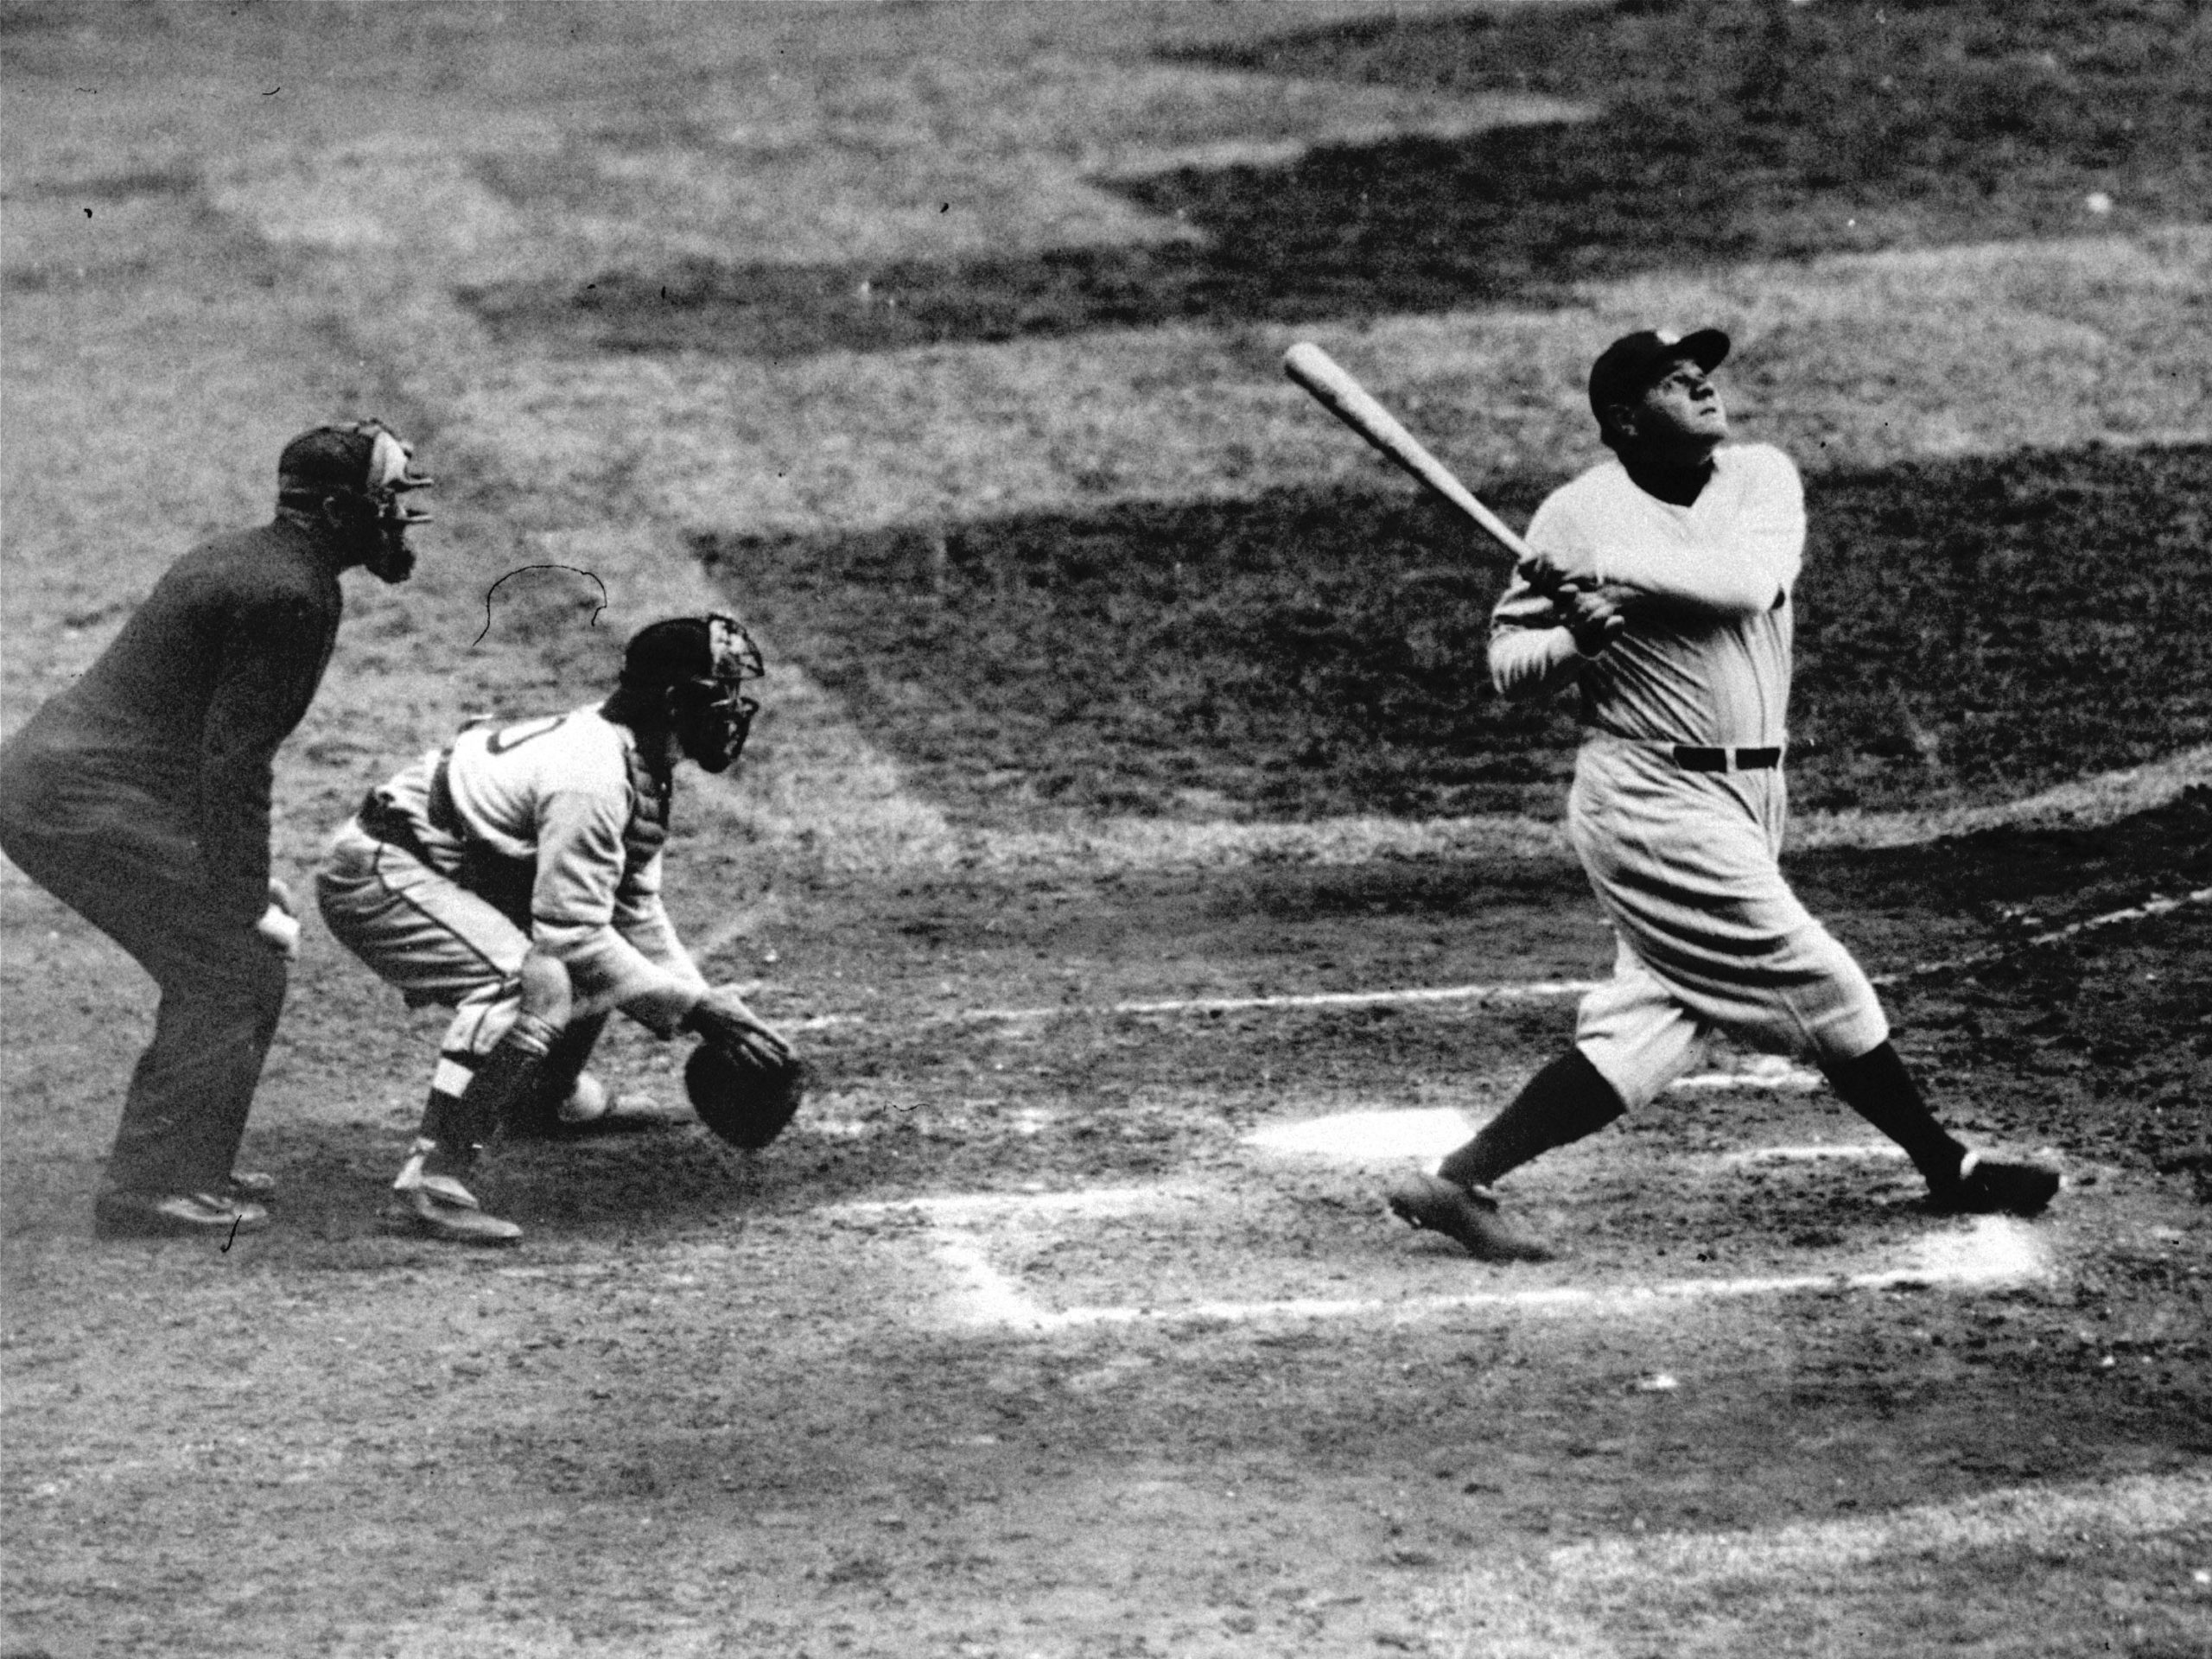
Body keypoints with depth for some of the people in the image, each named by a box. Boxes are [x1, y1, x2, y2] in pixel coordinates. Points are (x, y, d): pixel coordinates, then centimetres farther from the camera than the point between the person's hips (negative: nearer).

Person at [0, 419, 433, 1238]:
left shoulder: (237, 559, 18)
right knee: (239, 966, -8)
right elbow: (234, 759, -19)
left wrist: (244, 878, 23)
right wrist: (245, 897, -15)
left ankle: (189, 1168, 23)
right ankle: (149, 1191, -7)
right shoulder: (292, 595, -15)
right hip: (84, 802, -10)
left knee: (228, 959, 18)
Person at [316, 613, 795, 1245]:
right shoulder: (591, 777, -26)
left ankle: (538, 1094, 45)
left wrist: (703, 1004, 8)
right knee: (534, 981, -30)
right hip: (374, 877, -11)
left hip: (446, 873, 11)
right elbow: (573, 934, -26)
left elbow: (635, 908, 16)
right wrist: (689, 1003, -20)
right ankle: (431, 1178, -32)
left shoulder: (640, 766, 6)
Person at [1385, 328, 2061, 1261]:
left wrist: (1618, 571, -20)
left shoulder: (1763, 478, 4)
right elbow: (1508, 667, 0)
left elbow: (1749, 581, -16)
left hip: (1746, 799, 6)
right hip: (1653, 801, -6)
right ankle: (1948, 1169, 13)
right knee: (1820, 988, -3)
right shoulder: (1579, 514, -5)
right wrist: (1580, 639, -20)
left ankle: (1457, 1183, 7)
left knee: (1652, 1026, 3)